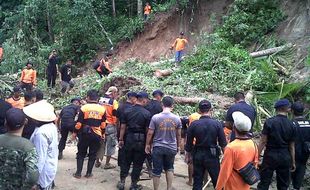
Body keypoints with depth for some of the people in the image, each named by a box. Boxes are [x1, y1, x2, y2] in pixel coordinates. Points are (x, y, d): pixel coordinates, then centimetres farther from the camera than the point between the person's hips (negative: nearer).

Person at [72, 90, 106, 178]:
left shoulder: (84, 108, -8)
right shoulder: (102, 109, 0)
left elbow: (79, 122, -7)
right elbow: (103, 124, 6)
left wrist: (75, 132, 4)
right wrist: (103, 133, 18)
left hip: (85, 134, -1)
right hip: (97, 135, 1)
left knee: (81, 153, 11)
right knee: (92, 154, 11)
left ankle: (78, 173, 10)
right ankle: (89, 173, 14)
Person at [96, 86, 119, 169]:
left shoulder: (100, 100, 6)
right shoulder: (114, 102, -10)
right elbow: (115, 114, -13)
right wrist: (116, 123, 0)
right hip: (110, 125, -6)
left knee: (100, 143, 16)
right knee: (110, 144, 5)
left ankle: (97, 161, 25)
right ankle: (107, 164, 9)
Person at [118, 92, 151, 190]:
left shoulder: (127, 111, 0)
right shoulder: (147, 113, -12)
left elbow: (123, 127, 2)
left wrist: (121, 139, 9)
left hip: (129, 138, 4)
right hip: (141, 140, -3)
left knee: (126, 161, 15)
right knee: (138, 163, 9)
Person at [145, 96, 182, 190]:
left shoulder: (155, 117, -10)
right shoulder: (177, 118, -3)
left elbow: (150, 133, -6)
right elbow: (178, 135, 6)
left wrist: (147, 145, 8)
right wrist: (177, 146, 20)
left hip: (158, 147, -2)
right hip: (172, 148, 2)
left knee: (157, 171, 8)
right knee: (169, 168, 21)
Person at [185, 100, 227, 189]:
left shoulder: (193, 124, -8)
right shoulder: (217, 124, -11)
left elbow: (189, 143, 0)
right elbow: (223, 143, -6)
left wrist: (188, 155, 15)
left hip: (198, 155, 2)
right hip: (212, 155, -1)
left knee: (197, 182, 11)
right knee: (217, 181, 11)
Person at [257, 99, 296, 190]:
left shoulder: (269, 122, -10)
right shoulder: (291, 125, -2)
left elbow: (263, 142, -10)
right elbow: (292, 146, 3)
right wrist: (293, 162, 14)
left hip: (270, 155, -3)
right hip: (285, 157, 3)